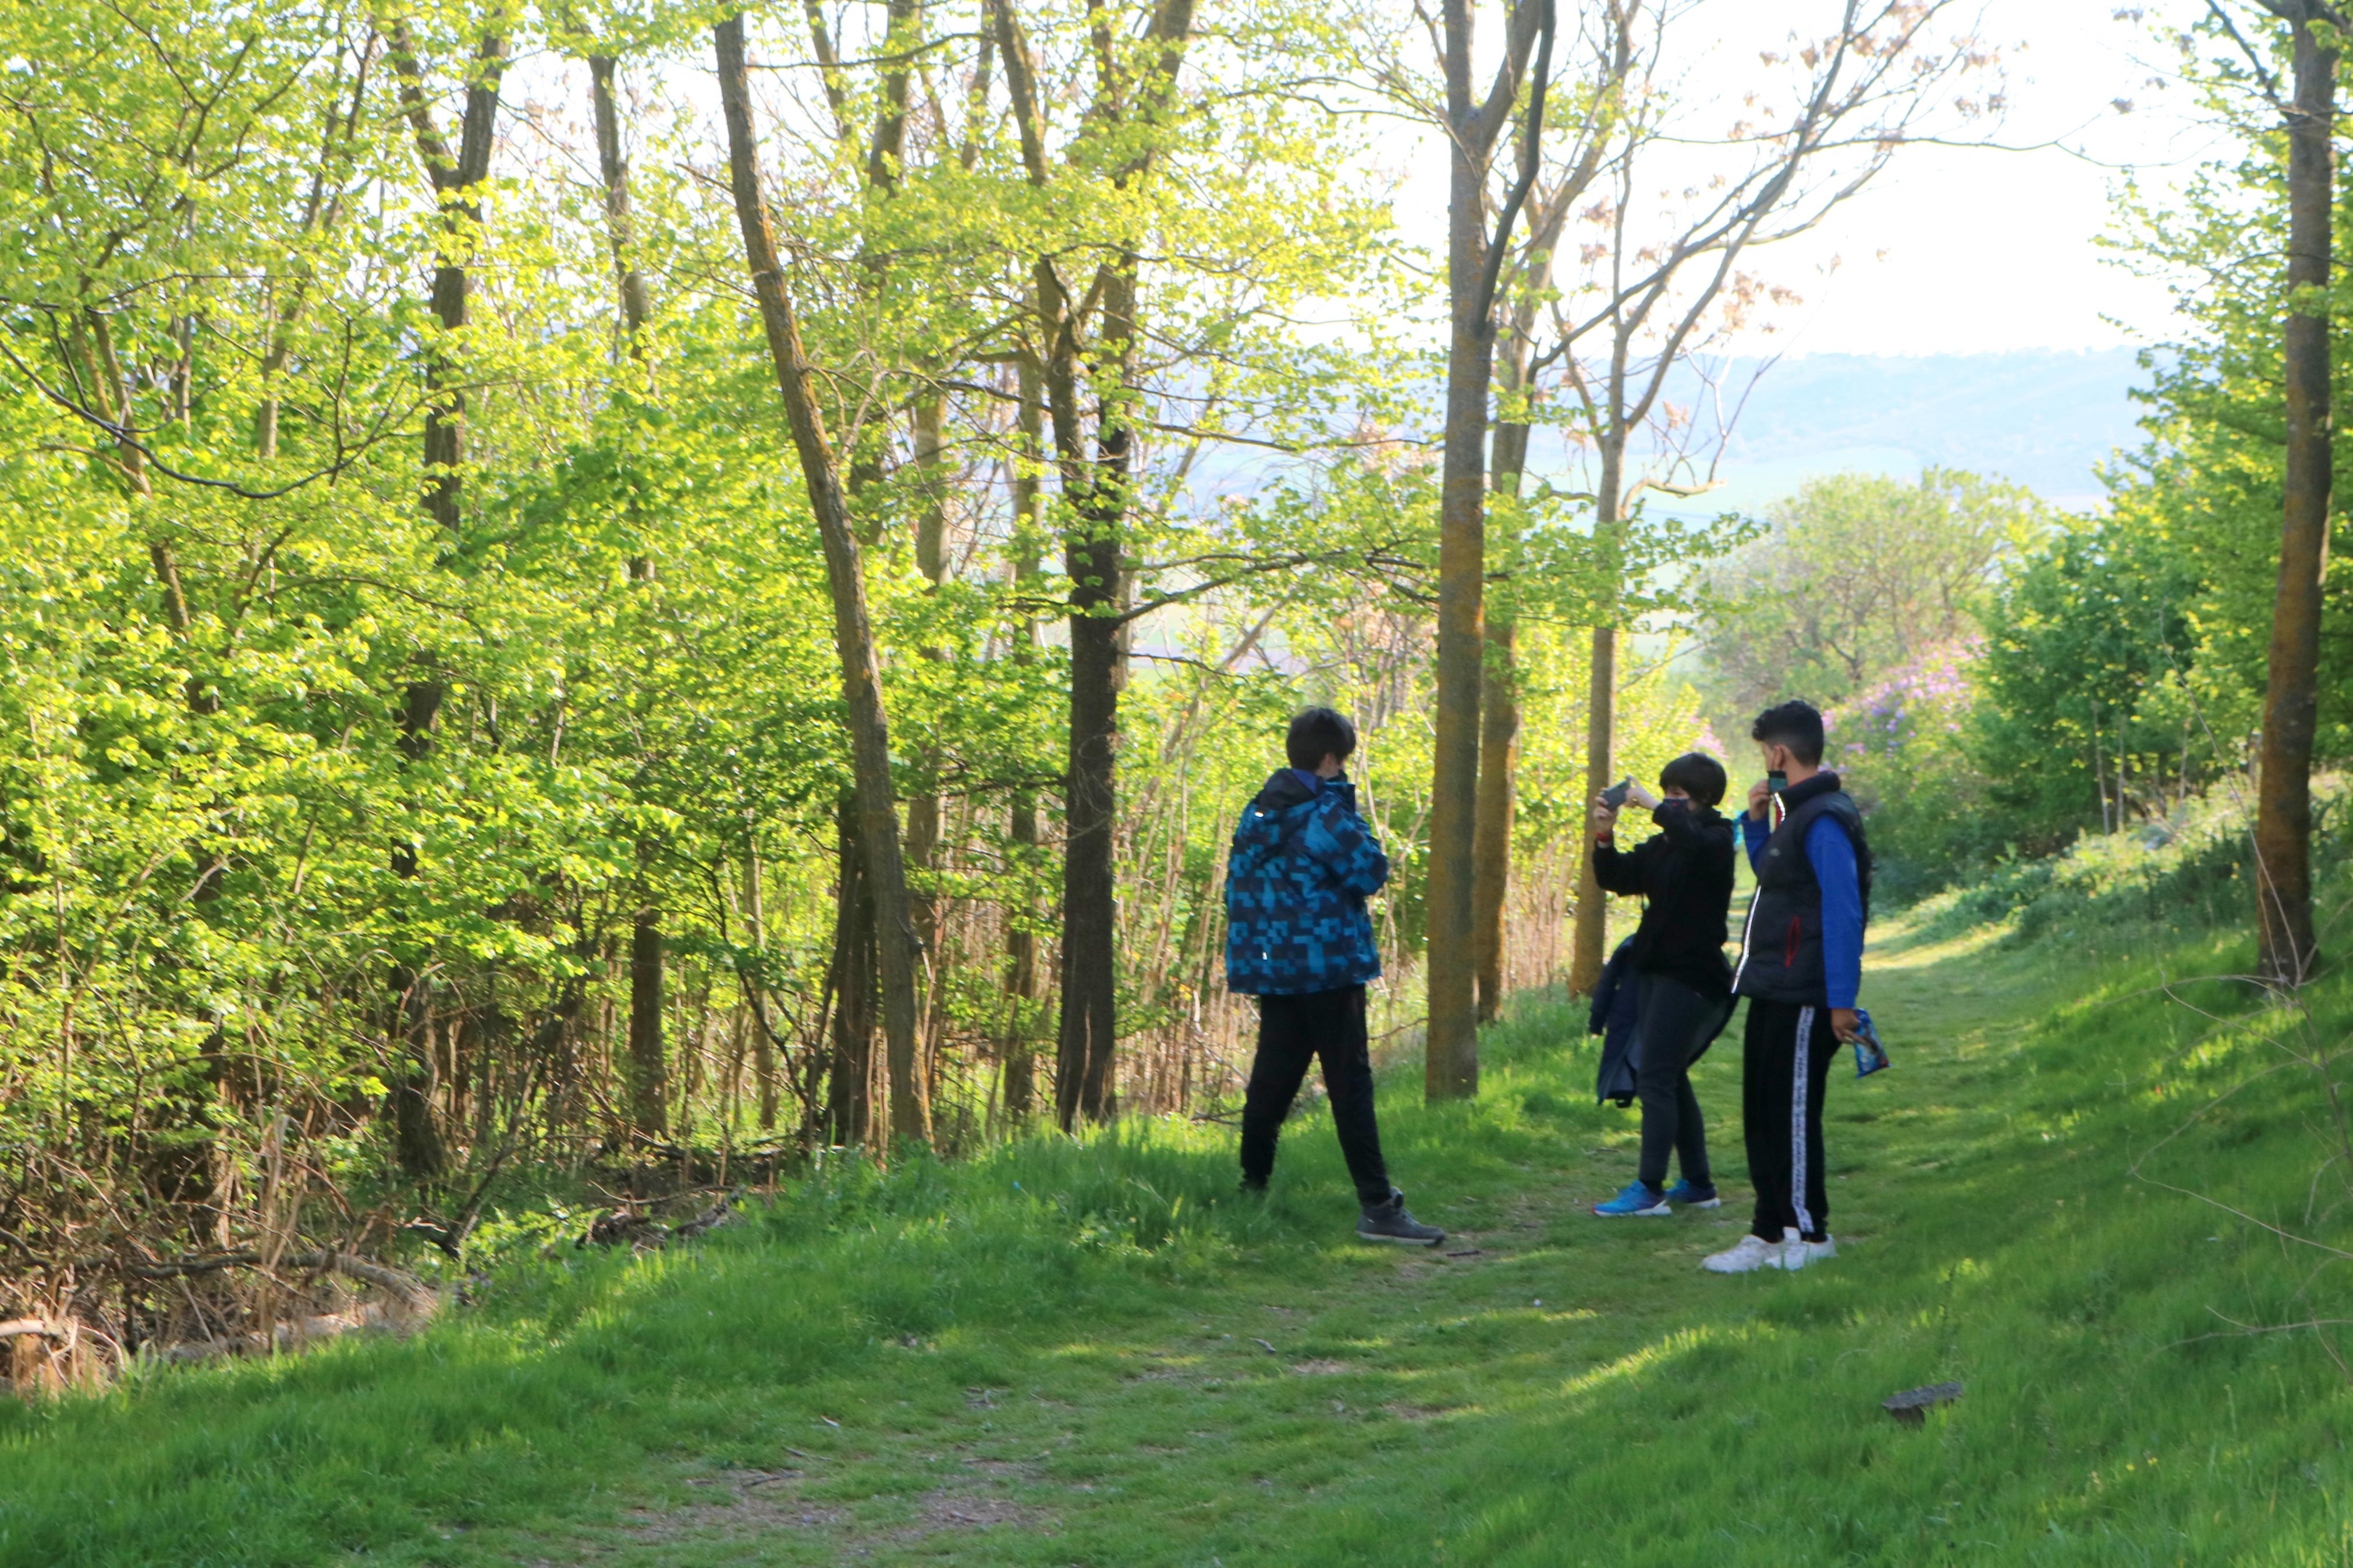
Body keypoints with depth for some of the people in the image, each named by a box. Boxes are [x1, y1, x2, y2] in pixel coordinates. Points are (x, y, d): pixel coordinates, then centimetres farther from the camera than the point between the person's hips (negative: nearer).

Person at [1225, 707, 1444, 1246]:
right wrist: (1352, 815, -2)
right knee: (1350, 1085, -6)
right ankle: (1378, 1207, -7)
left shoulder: (1257, 812, 11)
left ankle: (1252, 1189, 19)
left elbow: (1237, 886, 17)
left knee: (1271, 1081, 14)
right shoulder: (1324, 814, -15)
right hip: (1325, 969, -8)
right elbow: (1371, 873, -10)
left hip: (1271, 972, 8)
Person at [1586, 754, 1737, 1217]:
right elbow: (1617, 878, 9)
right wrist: (1604, 837, -6)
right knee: (1669, 1079, 13)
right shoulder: (1662, 846, 13)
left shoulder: (1716, 840, -10)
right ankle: (1698, 1183, 20)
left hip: (1691, 976, -9)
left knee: (1655, 1079, -12)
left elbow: (1698, 842, -35)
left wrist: (1657, 808, -25)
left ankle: (1649, 1189, -11)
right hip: (1655, 969, 9)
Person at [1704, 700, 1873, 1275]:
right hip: (1771, 993, 10)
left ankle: (1808, 1233, 4)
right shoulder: (1794, 816, 17)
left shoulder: (1825, 821, -15)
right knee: (1763, 1115, 12)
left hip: (1803, 1000, -10)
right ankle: (1769, 1232, 18)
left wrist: (1841, 999, -25)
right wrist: (1755, 823, 16)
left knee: (1792, 1113, -4)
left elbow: (1843, 911, -21)